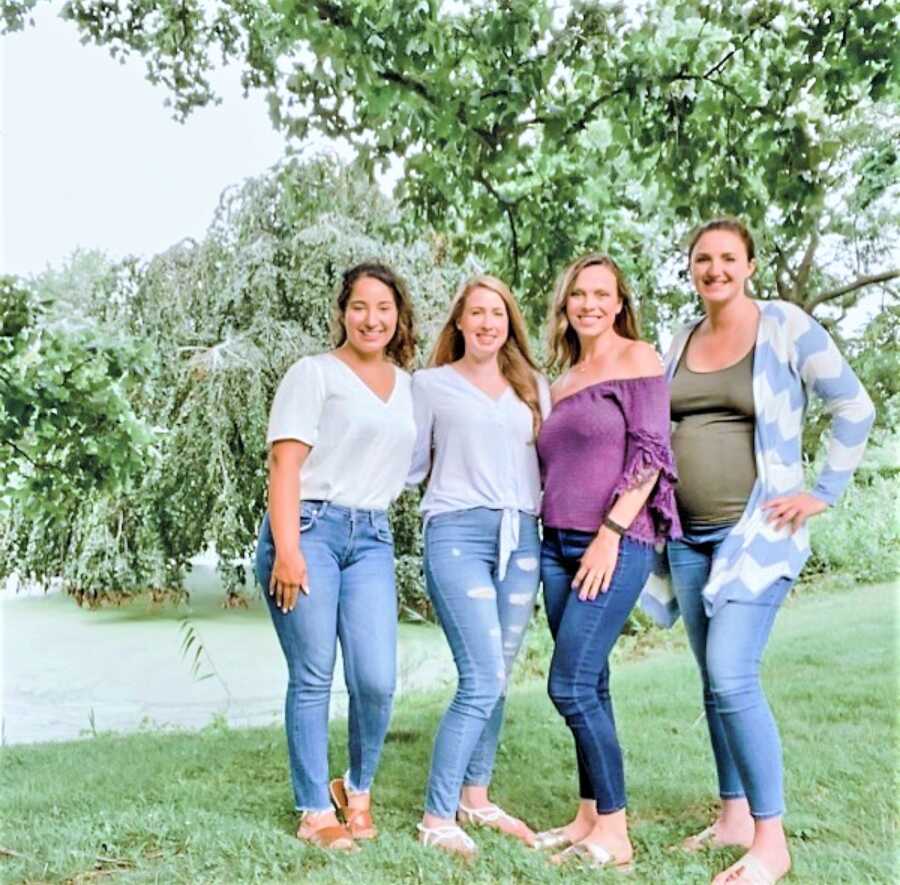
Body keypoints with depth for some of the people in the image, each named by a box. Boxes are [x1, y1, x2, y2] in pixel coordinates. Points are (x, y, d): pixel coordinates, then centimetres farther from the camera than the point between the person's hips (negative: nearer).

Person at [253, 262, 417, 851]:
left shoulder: (409, 386, 17)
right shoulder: (315, 373, 1)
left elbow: (412, 463, 25)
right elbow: (285, 461, -8)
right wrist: (286, 548, -16)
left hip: (372, 538, 4)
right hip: (309, 528, -4)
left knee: (378, 681, -4)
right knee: (313, 678, 0)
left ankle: (358, 790, 22)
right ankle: (315, 812, 16)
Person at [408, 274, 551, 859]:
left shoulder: (533, 387, 17)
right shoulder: (430, 384, 7)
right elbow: (412, 466, 7)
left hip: (522, 537, 4)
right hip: (458, 532, -4)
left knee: (497, 679, 9)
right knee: (482, 680, -12)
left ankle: (475, 799, 25)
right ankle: (437, 819, 0)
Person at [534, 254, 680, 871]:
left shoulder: (638, 358, -1)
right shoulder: (564, 381, 18)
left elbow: (650, 451, -10)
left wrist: (610, 533, -16)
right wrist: (548, 531, 11)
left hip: (616, 546, -7)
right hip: (559, 545, 7)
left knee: (572, 687, -10)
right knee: (589, 688, 10)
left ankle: (614, 831, 2)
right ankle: (591, 817, 20)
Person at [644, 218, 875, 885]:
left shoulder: (786, 326, -4)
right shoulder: (680, 344, 12)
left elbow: (855, 408, -3)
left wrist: (825, 491, -7)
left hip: (757, 530, -6)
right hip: (690, 536, 6)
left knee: (731, 676, -15)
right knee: (716, 682, 11)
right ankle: (734, 817, 24)